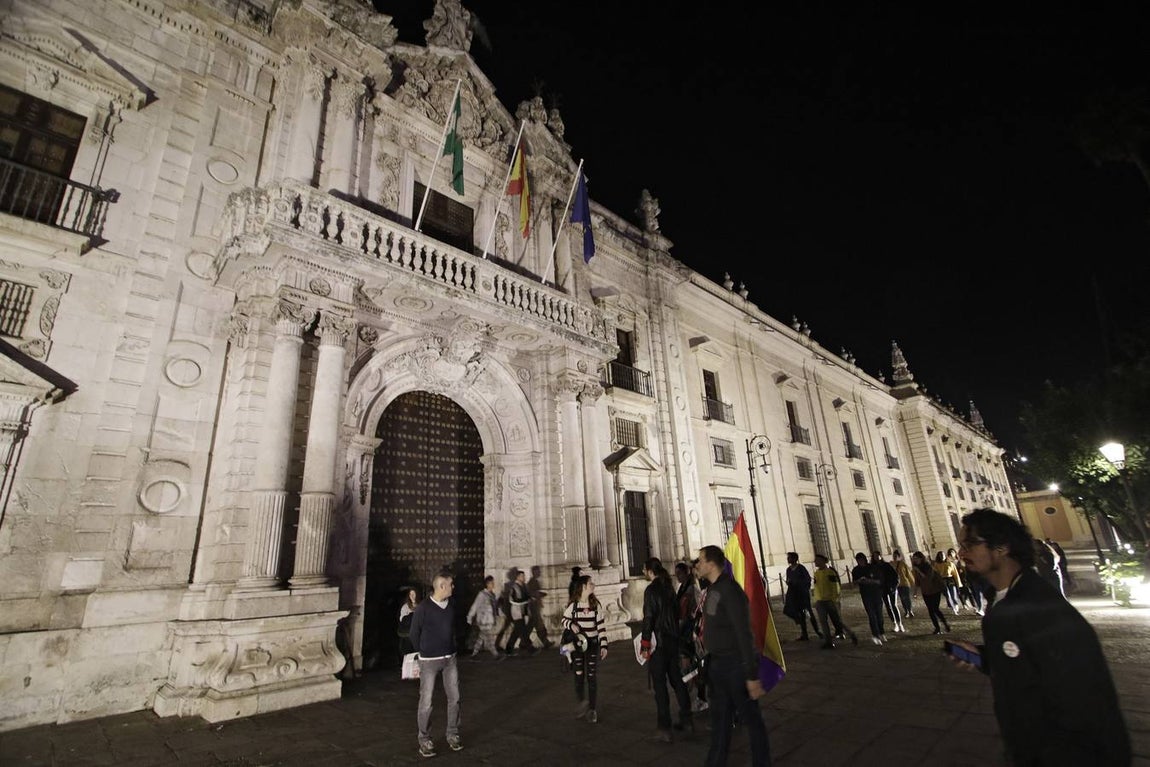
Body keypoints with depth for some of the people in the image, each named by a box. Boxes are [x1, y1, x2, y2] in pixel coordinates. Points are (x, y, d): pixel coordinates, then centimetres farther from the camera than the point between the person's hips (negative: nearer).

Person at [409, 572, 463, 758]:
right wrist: (423, 652, 9)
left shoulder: (452, 603, -1)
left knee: (454, 698, 9)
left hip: (450, 658, 5)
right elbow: (414, 633, -3)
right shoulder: (423, 607, -16)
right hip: (429, 661, -5)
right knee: (426, 702, 2)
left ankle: (453, 735, 26)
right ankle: (425, 740, 21)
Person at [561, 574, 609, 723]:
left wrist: (604, 646, -4)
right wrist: (571, 624, -19)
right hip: (577, 644, -1)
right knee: (579, 676, 7)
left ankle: (592, 709, 18)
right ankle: (581, 704, 30)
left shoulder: (596, 605, -4)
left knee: (592, 677, 4)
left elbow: (601, 626, -1)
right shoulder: (573, 605, -10)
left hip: (592, 644, 1)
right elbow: (563, 619, 2)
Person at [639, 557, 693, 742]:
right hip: (673, 640, 8)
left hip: (658, 643, -8)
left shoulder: (651, 590, -16)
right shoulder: (669, 587, 7)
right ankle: (686, 720, 27)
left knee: (660, 685, 0)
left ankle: (663, 729, 3)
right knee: (676, 679, 18)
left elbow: (648, 618, -18)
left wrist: (645, 644, -12)